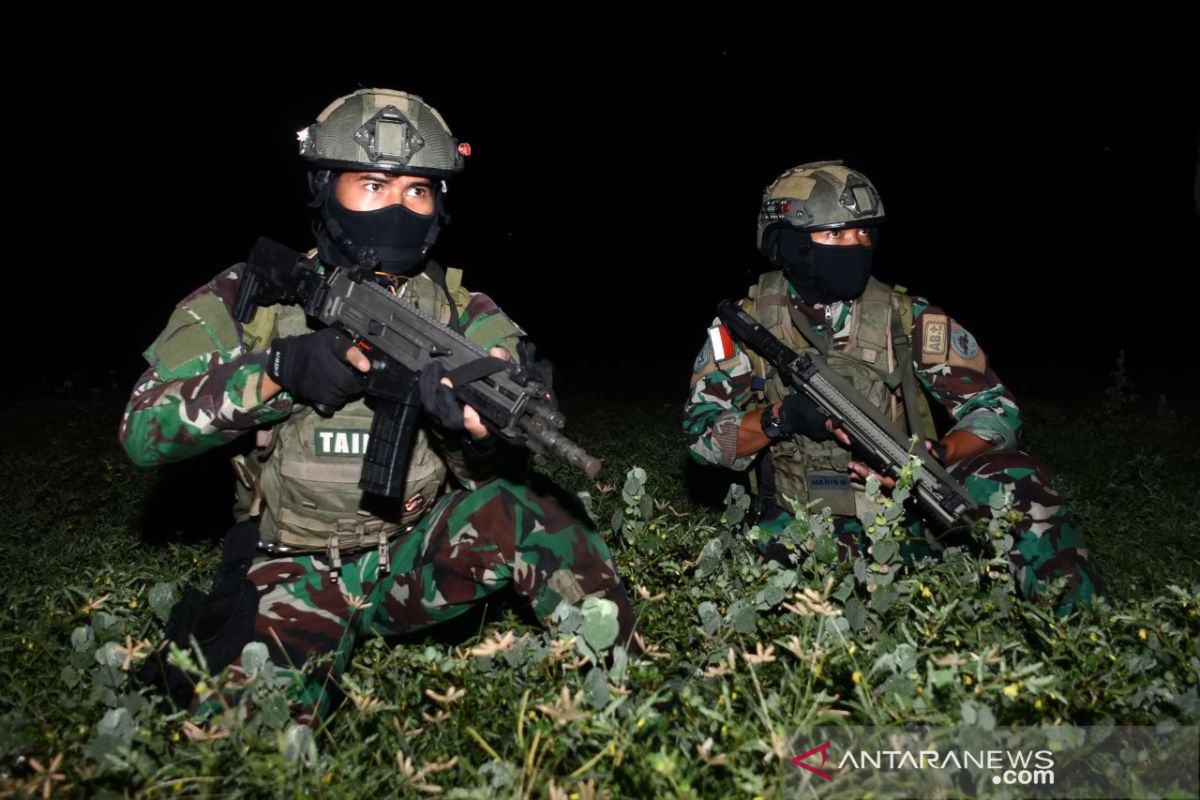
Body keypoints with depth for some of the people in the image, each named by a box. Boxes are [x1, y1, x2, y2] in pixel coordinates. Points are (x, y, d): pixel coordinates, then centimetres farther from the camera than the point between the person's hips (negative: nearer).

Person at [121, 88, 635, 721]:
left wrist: (471, 421, -34)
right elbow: (142, 429, -11)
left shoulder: (462, 311, -1)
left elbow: (484, 463, -8)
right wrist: (277, 371, -26)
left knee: (511, 513, -28)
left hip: (418, 556, 1)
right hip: (295, 569, -1)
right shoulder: (251, 299, -4)